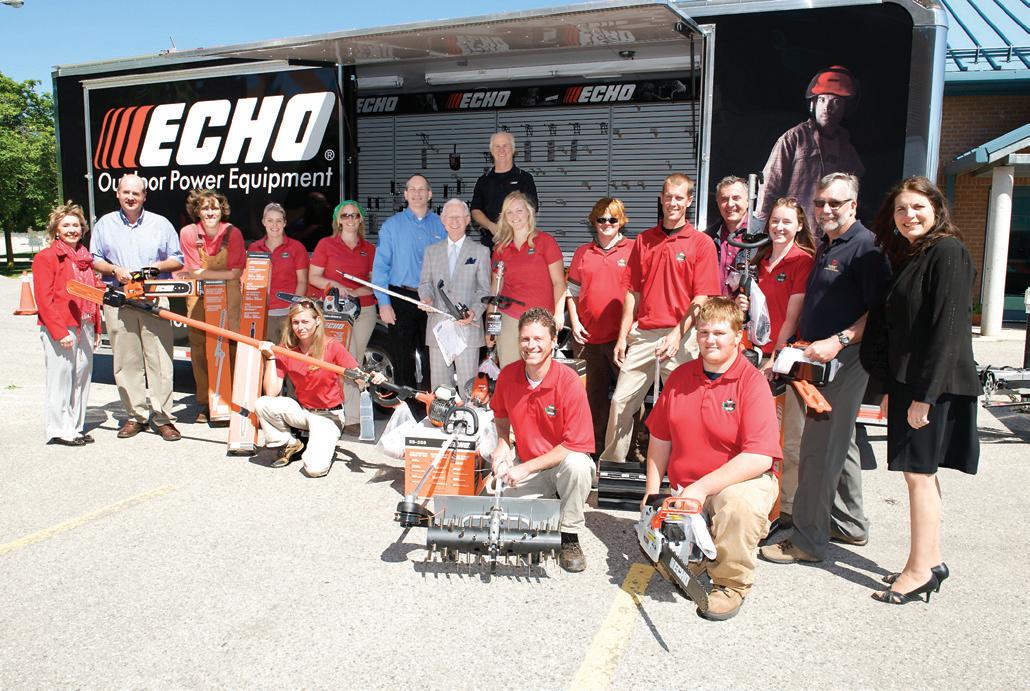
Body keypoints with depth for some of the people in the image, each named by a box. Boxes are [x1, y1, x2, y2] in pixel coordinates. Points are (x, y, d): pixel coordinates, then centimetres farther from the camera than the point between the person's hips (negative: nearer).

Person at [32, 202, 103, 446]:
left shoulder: (85, 257, 17)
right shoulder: (46, 257, -5)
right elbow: (44, 299, -11)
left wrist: (96, 328, 14)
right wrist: (60, 332, -17)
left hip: (84, 327, 7)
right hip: (60, 328, -7)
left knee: (82, 378, 11)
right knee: (60, 379, -3)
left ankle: (75, 427, 21)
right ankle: (59, 430, 7)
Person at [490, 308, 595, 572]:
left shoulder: (569, 381, -22)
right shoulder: (508, 375, -7)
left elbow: (575, 444, -23)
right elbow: (501, 416, 15)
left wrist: (526, 468, -23)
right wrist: (503, 444, -5)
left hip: (563, 463, -4)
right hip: (525, 466, 4)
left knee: (576, 465, -39)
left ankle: (570, 536, -14)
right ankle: (547, 500, 17)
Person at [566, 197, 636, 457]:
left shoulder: (633, 250, 1)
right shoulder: (583, 253, 11)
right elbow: (572, 290, 15)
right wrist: (574, 322, 4)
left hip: (622, 335, -4)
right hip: (591, 336, 4)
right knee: (595, 392, 14)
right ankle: (596, 444, 25)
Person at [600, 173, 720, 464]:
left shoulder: (702, 243, 0)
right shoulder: (643, 240, 12)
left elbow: (702, 299, -5)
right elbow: (633, 292, 12)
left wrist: (678, 334, -16)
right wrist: (622, 336, 7)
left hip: (679, 336, -4)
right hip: (642, 333, 4)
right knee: (621, 401, 4)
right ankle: (611, 463, 18)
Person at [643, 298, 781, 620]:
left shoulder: (752, 382, -15)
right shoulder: (680, 376, 3)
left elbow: (759, 458, -23)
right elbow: (660, 439, 10)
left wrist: (702, 488, -27)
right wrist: (652, 491, 3)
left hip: (740, 482, -5)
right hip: (684, 490, 5)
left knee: (738, 502, -38)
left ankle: (732, 584, -12)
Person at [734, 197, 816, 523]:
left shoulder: (803, 260, -6)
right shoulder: (761, 260, 14)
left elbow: (793, 316, -11)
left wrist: (776, 357, -13)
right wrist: (744, 305, 2)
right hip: (761, 351, 6)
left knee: (791, 438, -1)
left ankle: (789, 506, 7)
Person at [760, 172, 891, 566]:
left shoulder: (865, 246, -12)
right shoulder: (825, 247, 17)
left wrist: (839, 341, -26)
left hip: (844, 360, -10)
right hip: (820, 361, 10)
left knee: (819, 450, -7)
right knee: (839, 444, 18)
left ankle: (808, 540, 2)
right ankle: (850, 524, 33)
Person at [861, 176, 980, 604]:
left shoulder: (948, 253, -12)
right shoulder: (907, 257, 16)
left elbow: (948, 328, -19)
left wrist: (925, 393, -20)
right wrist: (893, 388, 14)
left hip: (934, 383, -9)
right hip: (908, 380, 9)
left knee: (918, 471, -3)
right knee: (922, 472, 14)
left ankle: (921, 569, 8)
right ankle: (931, 560, 25)